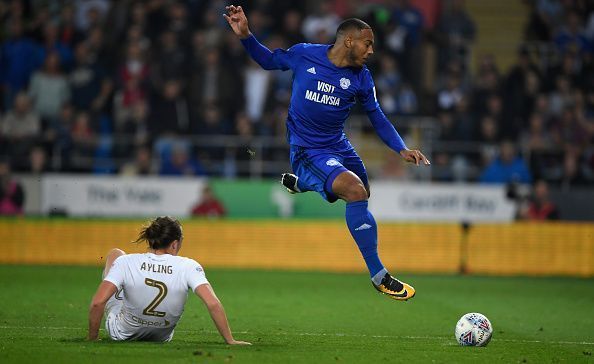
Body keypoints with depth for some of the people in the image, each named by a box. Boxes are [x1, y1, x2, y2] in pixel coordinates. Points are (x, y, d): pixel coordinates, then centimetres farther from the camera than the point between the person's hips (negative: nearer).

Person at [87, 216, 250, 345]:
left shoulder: (125, 263, -24)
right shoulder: (188, 267, -23)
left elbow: (97, 302, -30)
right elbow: (213, 304, -31)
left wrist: (92, 338, -16)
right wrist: (230, 341, -21)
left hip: (121, 334, -1)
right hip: (162, 337, 1)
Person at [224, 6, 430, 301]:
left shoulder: (361, 78, -1)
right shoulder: (304, 55, -10)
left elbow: (378, 119, 6)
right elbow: (269, 60, 7)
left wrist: (402, 150, -7)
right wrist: (246, 36, -8)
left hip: (339, 146, 6)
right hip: (307, 151, -6)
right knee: (355, 191, -27)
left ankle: (299, 183, 43)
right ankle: (379, 277, -21)